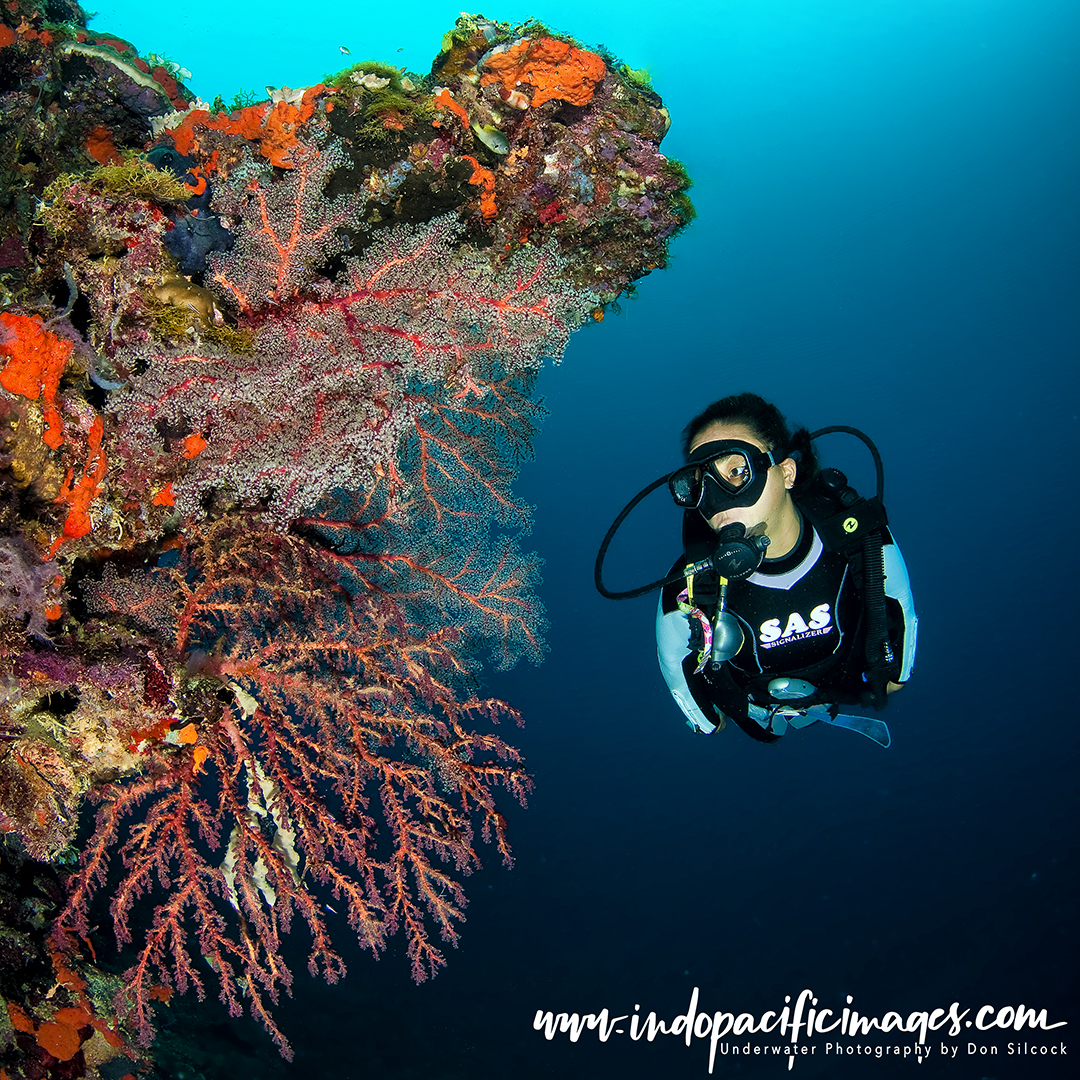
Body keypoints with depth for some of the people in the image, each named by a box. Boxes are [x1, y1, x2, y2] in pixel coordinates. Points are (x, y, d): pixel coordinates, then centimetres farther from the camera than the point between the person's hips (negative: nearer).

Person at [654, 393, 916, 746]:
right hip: (761, 715, 0)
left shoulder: (857, 533, -34)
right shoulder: (687, 595, -39)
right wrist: (709, 724, 2)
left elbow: (900, 604, -11)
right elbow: (675, 664, -16)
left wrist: (896, 673, 6)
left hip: (850, 688, 1)